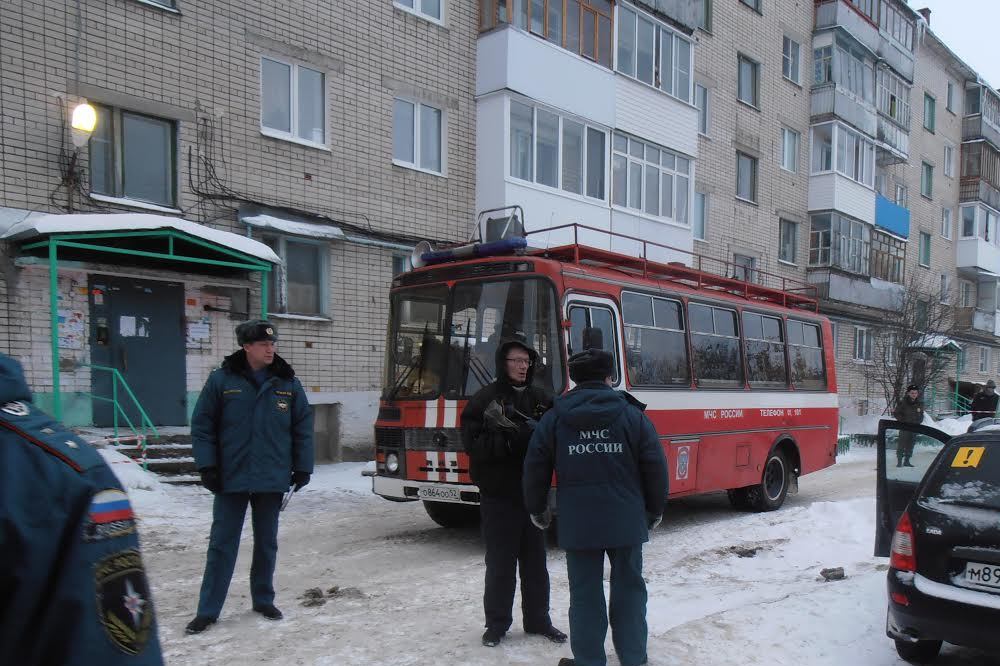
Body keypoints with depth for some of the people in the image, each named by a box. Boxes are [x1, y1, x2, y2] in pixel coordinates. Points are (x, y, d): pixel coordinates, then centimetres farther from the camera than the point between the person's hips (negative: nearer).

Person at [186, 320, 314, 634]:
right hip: (231, 479, -2)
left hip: (272, 480, 2)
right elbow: (202, 425, -2)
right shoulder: (222, 380, -5)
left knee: (266, 543, 14)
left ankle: (264, 600, 29)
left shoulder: (288, 383, 1)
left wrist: (302, 467, 3)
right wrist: (207, 465, -8)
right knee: (222, 544, 4)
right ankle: (208, 610, 13)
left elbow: (303, 427, 5)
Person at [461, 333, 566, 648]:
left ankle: (538, 619, 27)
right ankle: (497, 624, 21)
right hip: (498, 495, -3)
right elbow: (473, 443, -14)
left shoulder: (540, 398, 6)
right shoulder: (484, 399, -5)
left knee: (535, 562, 13)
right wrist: (512, 439, -25)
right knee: (500, 563, 6)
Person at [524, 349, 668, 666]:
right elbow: (655, 466, 0)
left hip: (577, 524, 0)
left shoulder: (554, 418, 0)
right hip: (626, 523, 0)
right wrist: (655, 510, 14)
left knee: (585, 593, 8)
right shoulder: (632, 415, -2)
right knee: (629, 588, 15)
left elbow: (535, 467, 4)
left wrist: (537, 508, 18)